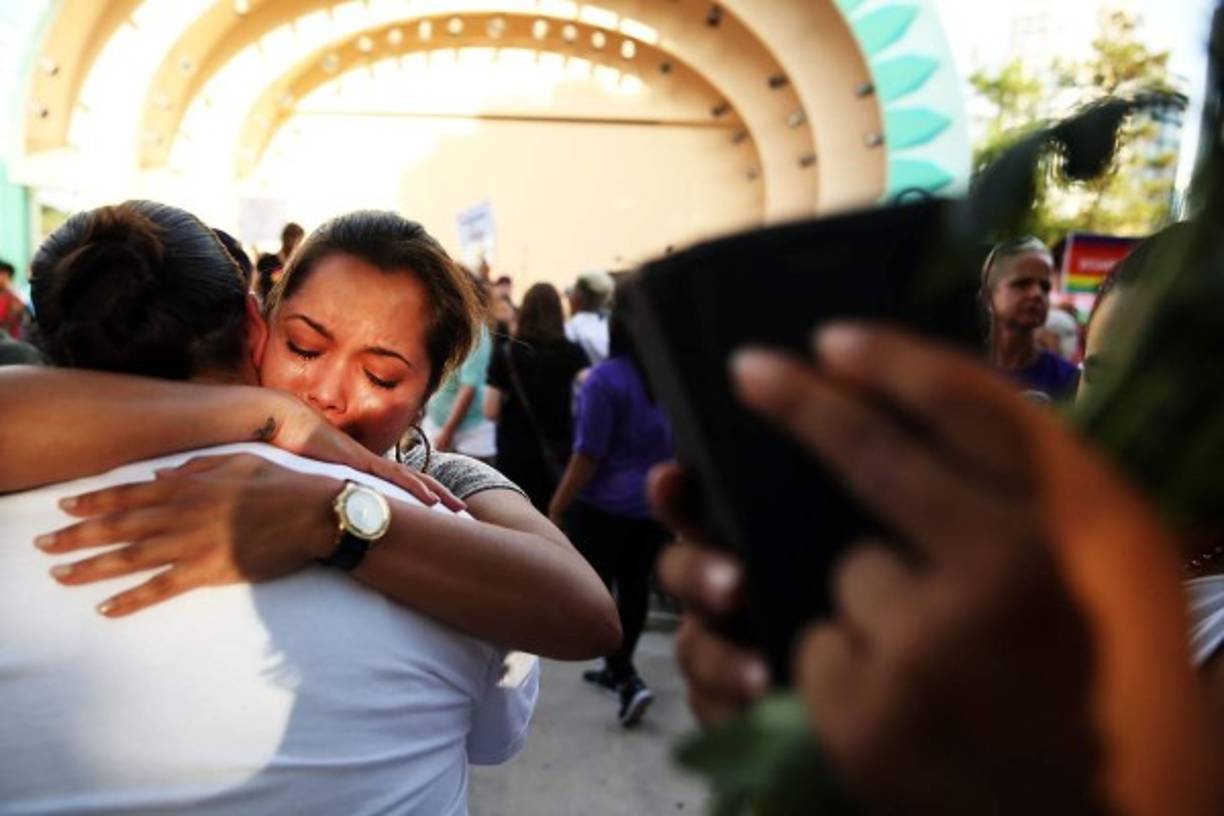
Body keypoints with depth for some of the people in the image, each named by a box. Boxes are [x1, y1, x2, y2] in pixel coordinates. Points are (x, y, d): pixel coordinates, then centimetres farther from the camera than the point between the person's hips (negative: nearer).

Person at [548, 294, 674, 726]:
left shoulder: (605, 378, -17)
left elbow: (588, 456, -17)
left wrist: (557, 508, -9)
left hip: (605, 505, -6)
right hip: (658, 503, 6)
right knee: (635, 585, 17)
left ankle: (628, 679, -3)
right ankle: (617, 669, 33)